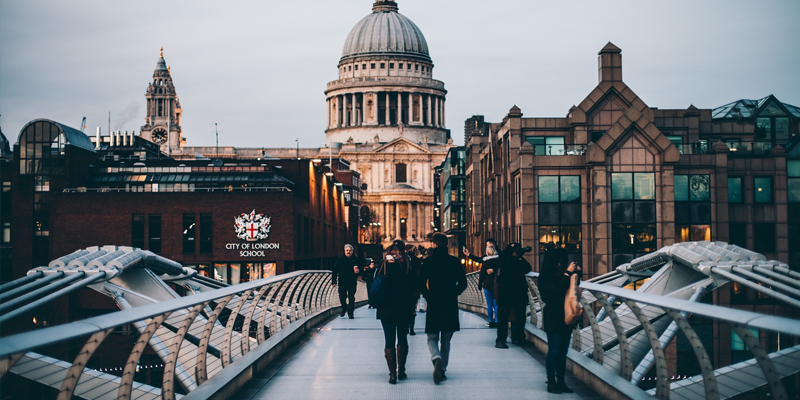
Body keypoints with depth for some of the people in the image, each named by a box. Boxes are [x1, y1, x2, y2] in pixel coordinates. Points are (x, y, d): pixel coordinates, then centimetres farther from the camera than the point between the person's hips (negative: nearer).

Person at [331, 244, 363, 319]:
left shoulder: (356, 259, 4)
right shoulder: (340, 259, 3)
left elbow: (361, 268, 14)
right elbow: (335, 270, 2)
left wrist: (358, 271, -11)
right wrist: (334, 281, -2)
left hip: (352, 282, 0)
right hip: (342, 282, 0)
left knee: (351, 298, -1)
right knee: (342, 297, -2)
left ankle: (350, 313, 8)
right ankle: (344, 308, 24)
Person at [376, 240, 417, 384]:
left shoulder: (384, 264, -4)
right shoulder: (408, 264, -4)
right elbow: (414, 287, -3)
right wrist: (412, 307, 4)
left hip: (386, 308, -1)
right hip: (405, 308, 1)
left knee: (389, 341, 2)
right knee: (402, 339, 16)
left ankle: (392, 373, -5)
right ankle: (401, 371, 18)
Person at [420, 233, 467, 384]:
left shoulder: (428, 261, -4)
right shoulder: (454, 261, 0)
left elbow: (421, 282, -8)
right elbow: (463, 283, -1)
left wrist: (428, 297, 5)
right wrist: (452, 294, 11)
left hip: (433, 304, -2)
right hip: (451, 305, 2)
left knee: (432, 338, 6)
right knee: (446, 340, 14)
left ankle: (437, 359, -23)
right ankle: (443, 369, 15)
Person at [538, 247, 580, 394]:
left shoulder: (562, 273, 6)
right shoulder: (545, 277, -9)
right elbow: (557, 289, -23)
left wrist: (577, 273, 3)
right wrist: (568, 273, -21)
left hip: (565, 318, 6)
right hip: (553, 319, -6)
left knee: (563, 351, 9)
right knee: (554, 351, -1)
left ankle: (561, 382, 16)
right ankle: (551, 382, 7)